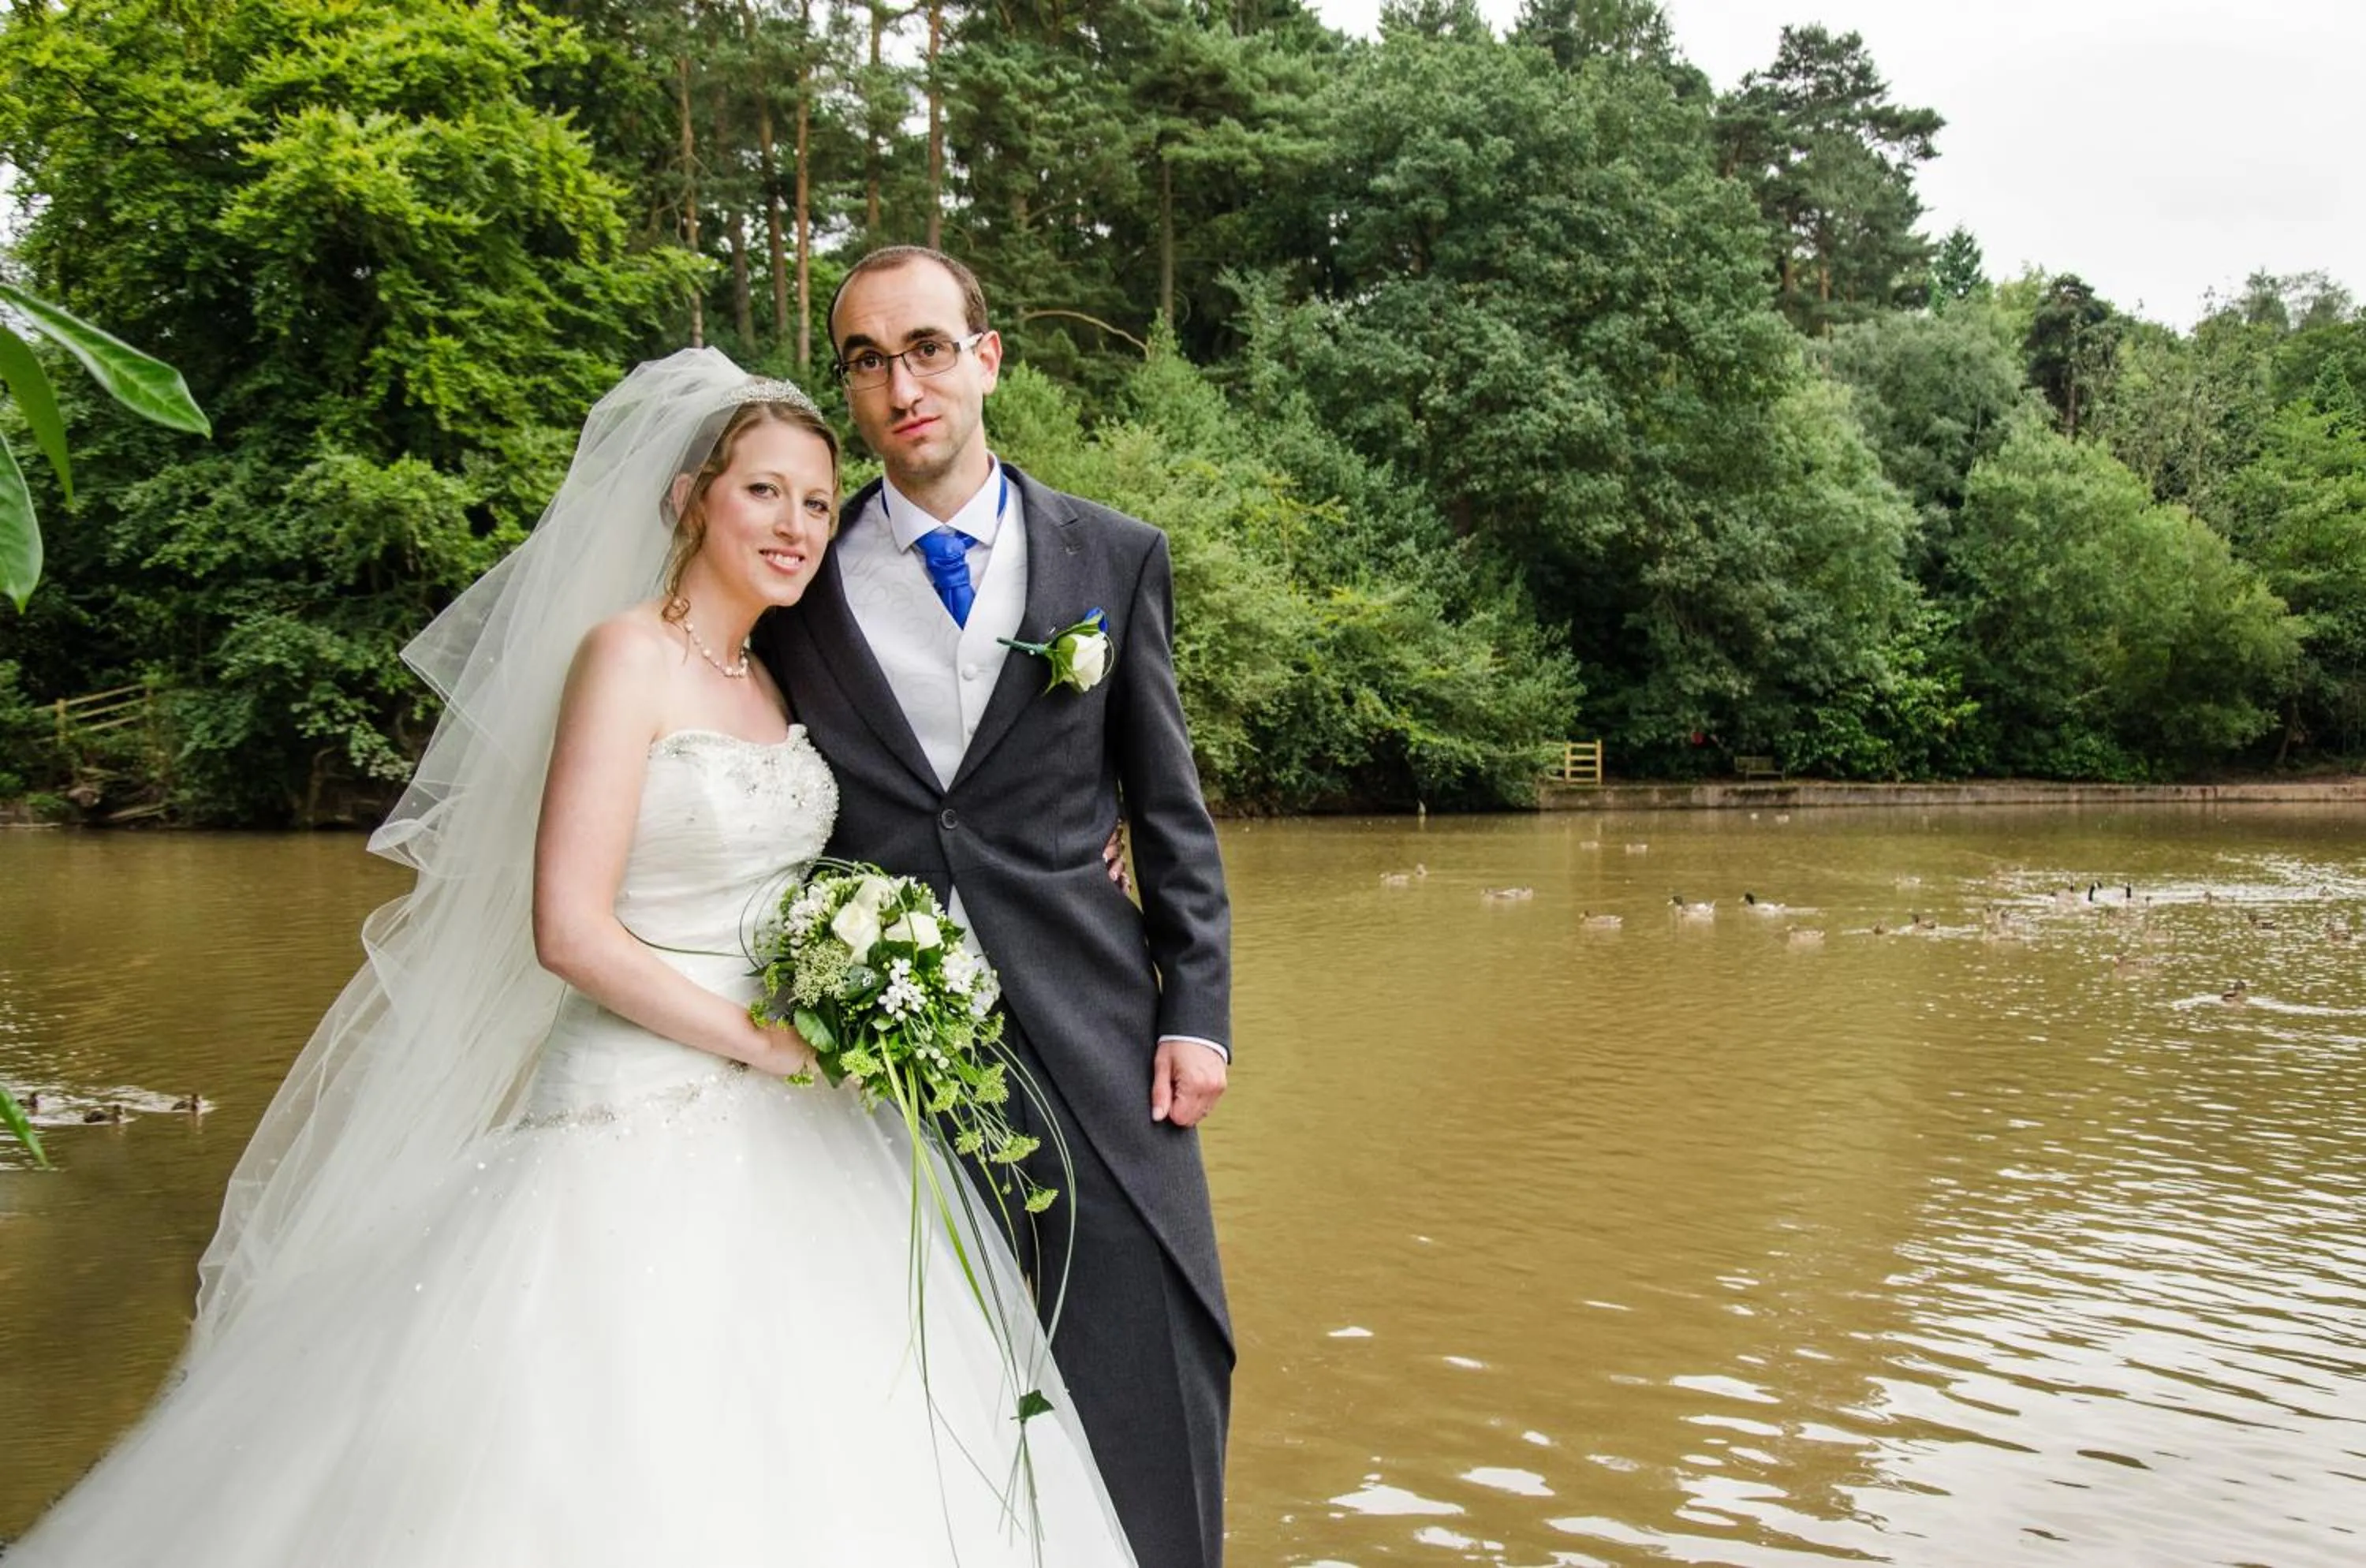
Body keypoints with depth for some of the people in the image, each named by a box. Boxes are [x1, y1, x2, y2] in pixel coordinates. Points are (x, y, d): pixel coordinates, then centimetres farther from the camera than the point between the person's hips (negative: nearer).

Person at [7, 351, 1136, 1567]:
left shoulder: (771, 679, 11)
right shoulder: (627, 655, -11)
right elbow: (569, 929, -18)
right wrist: (762, 1045, -14)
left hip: (787, 1135, 7)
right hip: (646, 1128, -7)